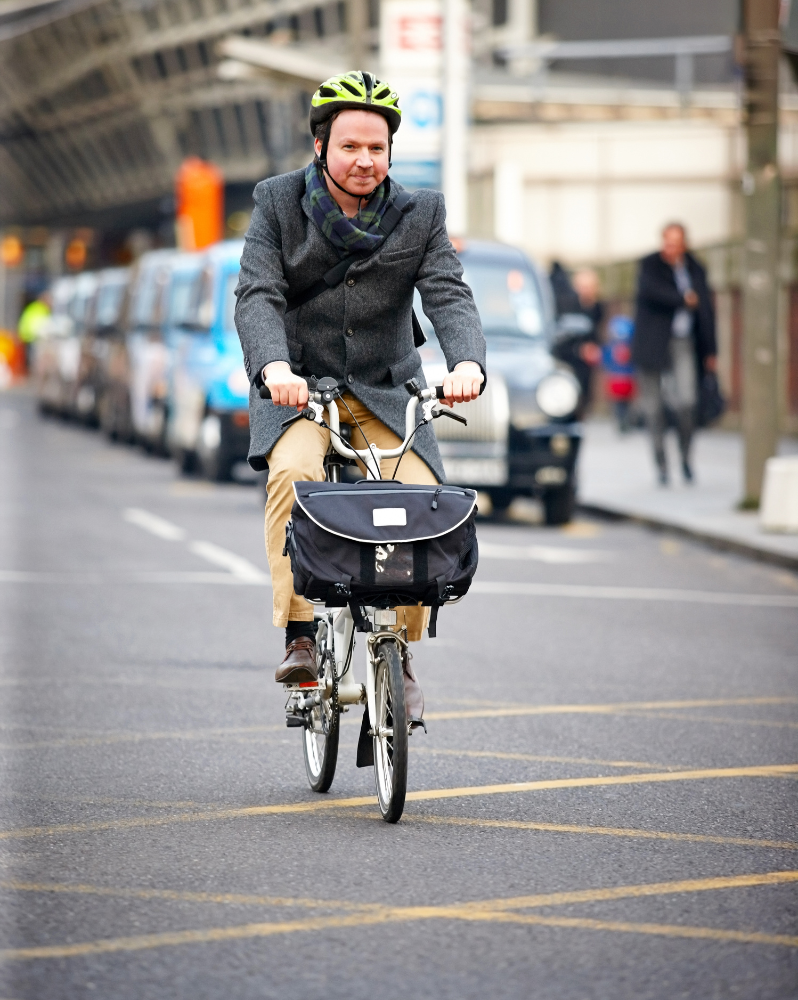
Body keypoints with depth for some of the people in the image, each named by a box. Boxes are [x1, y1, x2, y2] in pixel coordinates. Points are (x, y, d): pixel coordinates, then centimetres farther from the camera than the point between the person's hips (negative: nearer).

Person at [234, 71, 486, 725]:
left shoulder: (420, 214, -2)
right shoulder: (278, 203, -6)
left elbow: (449, 295, -13)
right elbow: (257, 296, -17)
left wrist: (468, 361, -35)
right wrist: (274, 364, -38)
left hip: (386, 392, 2)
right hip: (297, 388, -2)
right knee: (295, 473, -32)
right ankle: (300, 635, -26)